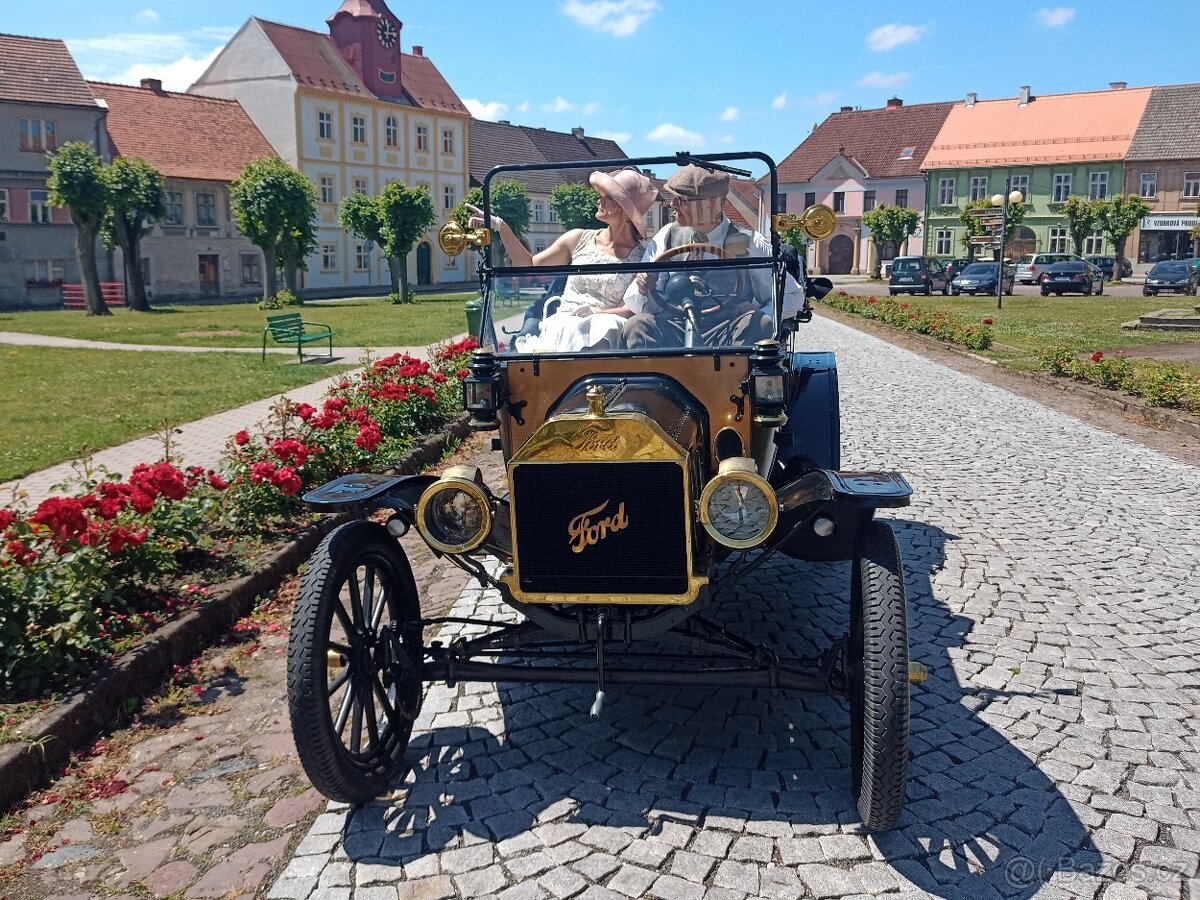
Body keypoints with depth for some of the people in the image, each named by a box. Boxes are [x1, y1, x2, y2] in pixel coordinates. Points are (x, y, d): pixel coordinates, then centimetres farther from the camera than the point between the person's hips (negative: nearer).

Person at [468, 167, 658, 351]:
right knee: (569, 329, -36)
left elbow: (634, 309, -3)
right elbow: (529, 265, 18)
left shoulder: (641, 255, 6)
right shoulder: (580, 239, 15)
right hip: (564, 322, 1)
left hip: (606, 324, -1)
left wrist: (595, 313, -20)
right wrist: (500, 226, 9)